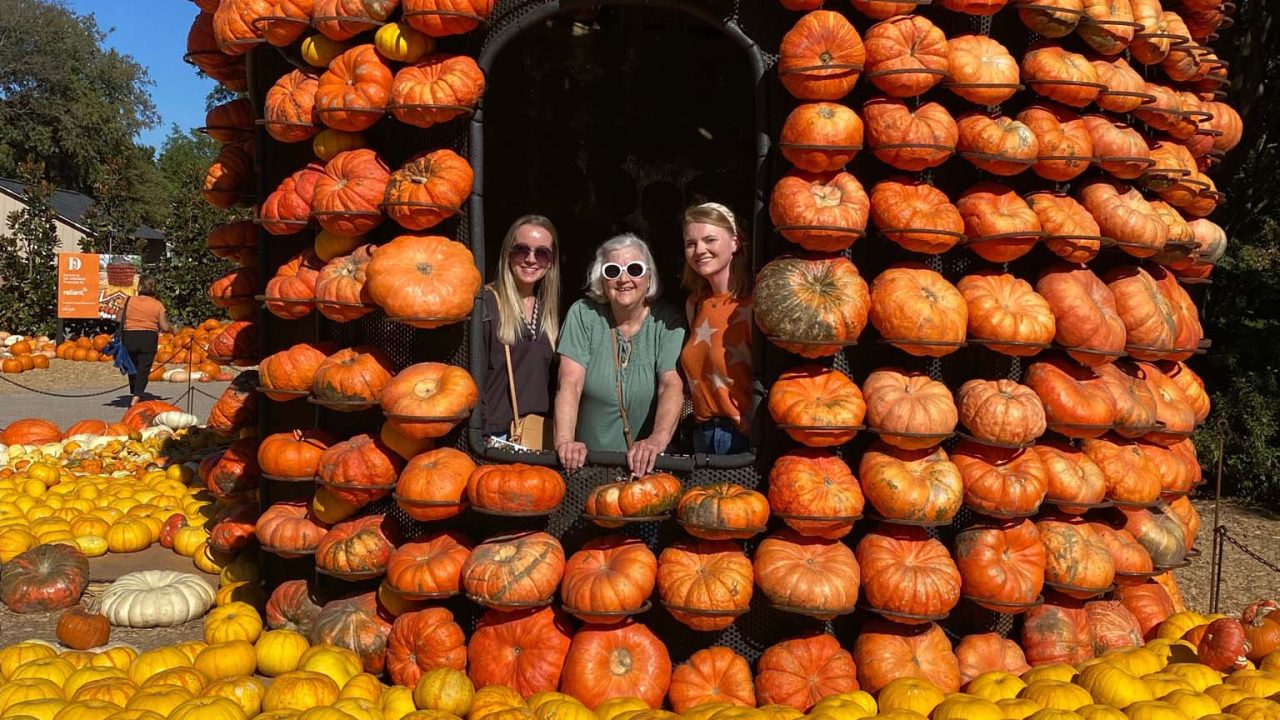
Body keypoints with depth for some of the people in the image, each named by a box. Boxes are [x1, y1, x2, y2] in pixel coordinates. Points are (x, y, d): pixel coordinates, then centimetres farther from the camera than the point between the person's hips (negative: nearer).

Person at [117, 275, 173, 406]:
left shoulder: (128, 301, 0)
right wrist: (172, 329, 15)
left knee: (133, 367, 17)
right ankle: (136, 398, -14)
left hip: (129, 337, 2)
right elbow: (165, 327, -5)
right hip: (149, 338, -2)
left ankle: (135, 394, 29)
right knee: (144, 369, -1)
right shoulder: (158, 305, -3)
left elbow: (119, 319, 3)